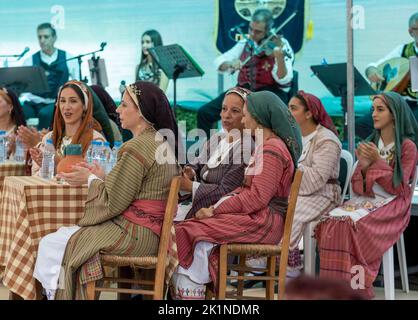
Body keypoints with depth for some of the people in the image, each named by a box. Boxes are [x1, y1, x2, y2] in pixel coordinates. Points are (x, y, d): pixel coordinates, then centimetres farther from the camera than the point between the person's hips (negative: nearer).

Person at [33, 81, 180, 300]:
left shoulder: (137, 147, -19)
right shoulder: (163, 142, 10)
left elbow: (112, 203, -17)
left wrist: (91, 180, -1)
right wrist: (101, 177, 11)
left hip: (133, 235, -10)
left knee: (50, 244, 0)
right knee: (65, 236, 20)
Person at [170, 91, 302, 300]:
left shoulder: (272, 149, -12)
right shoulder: (265, 146, 21)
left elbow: (257, 197, -19)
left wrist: (216, 210, -14)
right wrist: (216, 208, 2)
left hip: (263, 222, -9)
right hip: (258, 218, 9)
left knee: (194, 231, -18)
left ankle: (188, 289, -12)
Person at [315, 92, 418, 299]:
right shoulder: (370, 144, 16)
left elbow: (397, 188, -7)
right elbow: (357, 188, 11)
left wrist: (377, 162, -13)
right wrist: (363, 166, -8)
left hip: (391, 204, -5)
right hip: (365, 199, 5)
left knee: (350, 224, -33)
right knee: (331, 223, -26)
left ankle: (353, 287, -26)